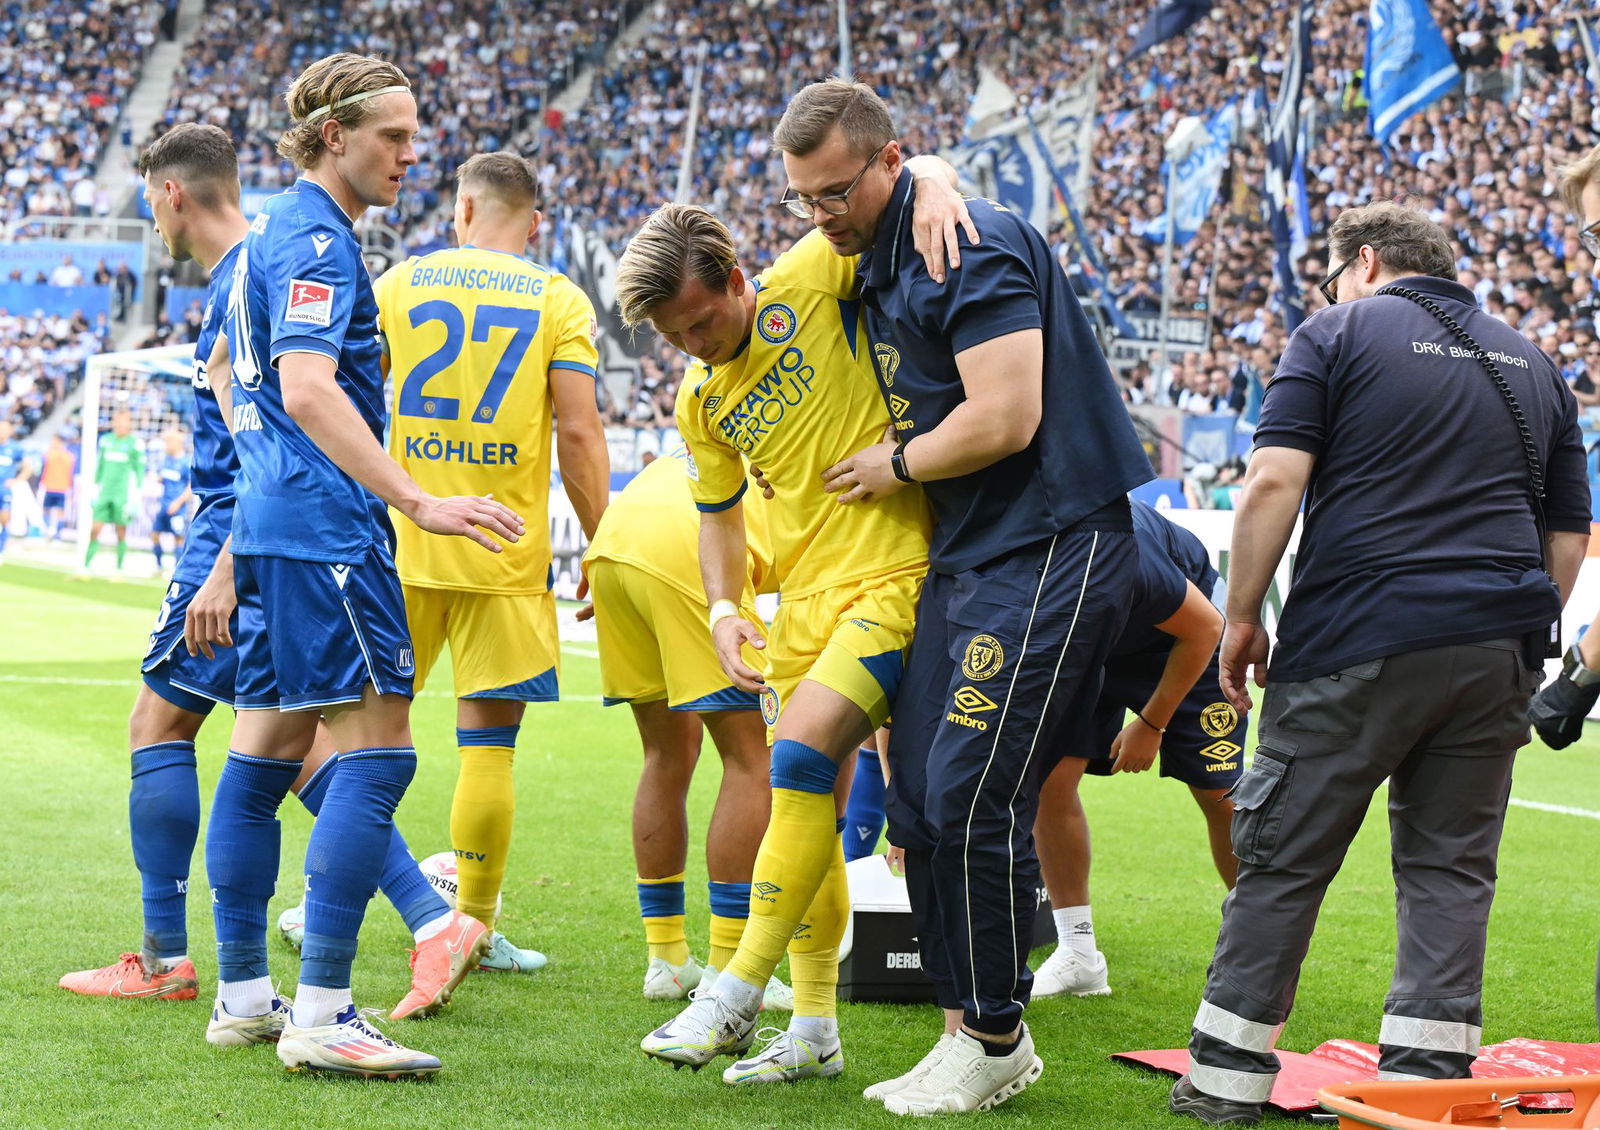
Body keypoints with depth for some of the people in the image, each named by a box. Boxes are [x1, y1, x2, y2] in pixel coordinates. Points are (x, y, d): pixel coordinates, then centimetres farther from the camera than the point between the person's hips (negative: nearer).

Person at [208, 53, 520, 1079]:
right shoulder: (315, 239, -14)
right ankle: (321, 1016, -17)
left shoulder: (275, 231, 18)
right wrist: (419, 501, -32)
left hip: (270, 522, 11)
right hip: (325, 529, -11)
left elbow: (231, 366, 31)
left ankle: (244, 993, 19)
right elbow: (307, 389, -27)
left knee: (271, 745, 13)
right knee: (376, 752, -13)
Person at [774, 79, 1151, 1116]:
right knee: (919, 801, 7)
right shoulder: (876, 268, 16)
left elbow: (1004, 419, -21)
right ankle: (968, 1030, 18)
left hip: (1051, 553, -10)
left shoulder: (974, 247, -15)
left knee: (975, 799, -11)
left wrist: (897, 465, -5)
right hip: (964, 558, 10)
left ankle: (997, 1042, 5)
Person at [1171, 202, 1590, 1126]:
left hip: (1359, 638, -4)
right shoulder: (1531, 364, 20)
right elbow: (1569, 534, 19)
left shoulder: (1340, 332, 4)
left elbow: (1275, 482, -8)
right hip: (1496, 650, 5)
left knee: (1283, 857, 3)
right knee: (1452, 866, 9)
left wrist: (1243, 617, -3)